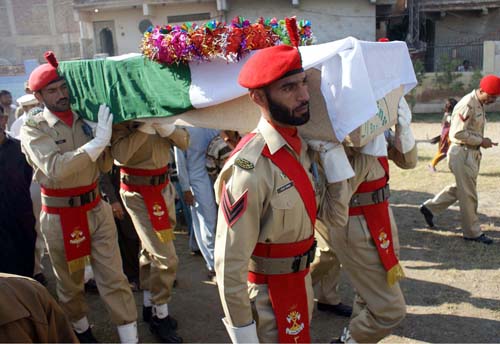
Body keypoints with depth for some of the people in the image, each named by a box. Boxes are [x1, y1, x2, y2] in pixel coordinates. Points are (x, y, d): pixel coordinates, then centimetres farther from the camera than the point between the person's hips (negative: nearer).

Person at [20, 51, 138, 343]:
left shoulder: (85, 119, 2)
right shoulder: (33, 129, -10)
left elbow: (105, 166, 6)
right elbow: (55, 168, -27)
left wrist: (105, 137, -11)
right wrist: (98, 141, -30)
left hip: (96, 209, 2)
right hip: (61, 216, -2)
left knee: (114, 278, 3)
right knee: (71, 283, 17)